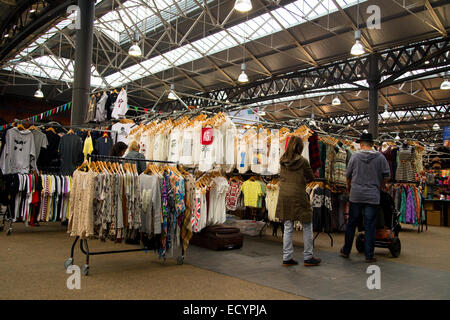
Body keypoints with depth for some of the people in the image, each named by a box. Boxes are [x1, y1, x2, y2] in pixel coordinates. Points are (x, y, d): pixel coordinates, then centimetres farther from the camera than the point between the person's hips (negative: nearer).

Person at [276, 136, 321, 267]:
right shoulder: (303, 161, -10)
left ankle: (287, 258, 14)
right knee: (307, 227, 9)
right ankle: (308, 257, 15)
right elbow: (311, 177, 1)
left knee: (288, 228, 10)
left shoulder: (283, 161, 4)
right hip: (298, 197, -5)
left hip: (284, 196, 5)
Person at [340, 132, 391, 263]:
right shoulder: (380, 157, -1)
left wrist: (349, 186, 26)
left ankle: (346, 251, 22)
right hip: (373, 196, 0)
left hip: (356, 195, 1)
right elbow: (387, 175, 2)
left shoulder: (355, 156, -1)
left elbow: (348, 174, 7)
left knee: (351, 224, 11)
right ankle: (369, 256, 8)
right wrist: (380, 186, 21)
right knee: (370, 226, 4)